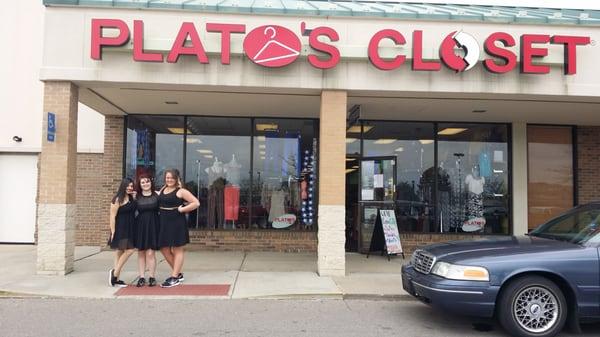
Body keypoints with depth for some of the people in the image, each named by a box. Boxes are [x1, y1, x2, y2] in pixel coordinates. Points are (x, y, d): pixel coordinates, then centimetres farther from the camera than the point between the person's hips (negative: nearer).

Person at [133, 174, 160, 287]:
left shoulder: (157, 195, 0)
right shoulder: (136, 196, 5)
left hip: (153, 226, -2)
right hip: (140, 226, 2)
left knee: (150, 253, -4)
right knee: (141, 253, 7)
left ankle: (152, 277, 6)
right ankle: (141, 277, 14)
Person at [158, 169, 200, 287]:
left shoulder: (181, 191, -7)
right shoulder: (162, 190, 12)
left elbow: (196, 203, -12)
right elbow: (159, 203, 23)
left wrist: (181, 210, -14)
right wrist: (160, 213, 4)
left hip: (177, 223, -8)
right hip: (164, 223, 8)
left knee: (177, 250, 2)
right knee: (164, 249, 12)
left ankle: (175, 278, 7)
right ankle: (178, 273, 25)